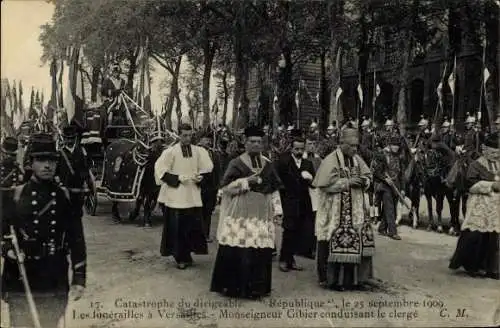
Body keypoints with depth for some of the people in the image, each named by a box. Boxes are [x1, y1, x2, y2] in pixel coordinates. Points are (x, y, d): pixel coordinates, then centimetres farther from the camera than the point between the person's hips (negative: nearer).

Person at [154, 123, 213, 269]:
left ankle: (185, 256, 18)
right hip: (175, 195, -3)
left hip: (193, 195, 3)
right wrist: (178, 178, -15)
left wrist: (200, 177, -7)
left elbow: (208, 169, 13)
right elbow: (161, 171, -7)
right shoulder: (170, 152, -4)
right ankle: (181, 257, 12)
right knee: (177, 227, -1)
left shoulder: (199, 151, 5)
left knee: (194, 225, 2)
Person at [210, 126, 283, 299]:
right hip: (240, 213, -3)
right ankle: (234, 286, 7)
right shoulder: (236, 163, 2)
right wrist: (246, 181, -13)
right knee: (237, 251, -7)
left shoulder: (268, 165, 13)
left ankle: (256, 287, 12)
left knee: (261, 251, -1)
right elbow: (225, 187, -4)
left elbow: (274, 190, 15)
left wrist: (277, 211, 7)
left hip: (262, 214, 3)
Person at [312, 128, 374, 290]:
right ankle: (329, 278, 10)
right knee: (334, 244, -4)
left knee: (357, 242, 6)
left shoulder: (357, 159, 9)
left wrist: (363, 181, -6)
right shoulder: (330, 161, -11)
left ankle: (351, 277, 19)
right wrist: (347, 182, -17)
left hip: (355, 211, 6)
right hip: (335, 212, -6)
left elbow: (367, 176, 17)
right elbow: (325, 185, -15)